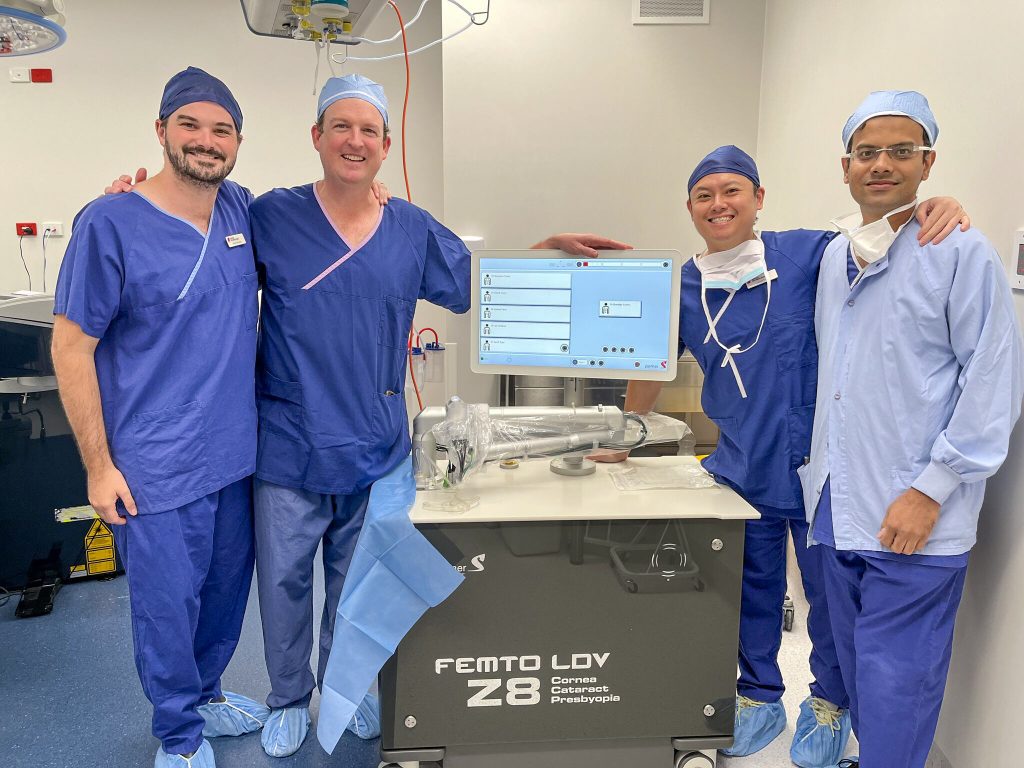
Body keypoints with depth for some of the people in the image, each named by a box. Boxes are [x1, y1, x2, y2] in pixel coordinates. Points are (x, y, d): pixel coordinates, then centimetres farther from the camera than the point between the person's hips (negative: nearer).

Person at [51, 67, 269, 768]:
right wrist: (99, 464, -11)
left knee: (227, 591, 21)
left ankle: (205, 692, 47)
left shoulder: (241, 209, 2)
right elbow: (71, 348, -10)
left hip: (238, 453, 6)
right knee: (168, 605, 10)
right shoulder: (111, 224, -13)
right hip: (156, 470, -5)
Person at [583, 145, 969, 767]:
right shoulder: (683, 289, 2)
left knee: (830, 593, 14)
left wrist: (935, 209, -26)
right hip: (741, 471, 3)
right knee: (752, 593, 18)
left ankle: (830, 704, 40)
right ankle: (760, 699, 41)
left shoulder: (803, 253, -8)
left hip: (818, 466, -2)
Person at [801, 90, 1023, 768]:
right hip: (838, 506, 7)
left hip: (913, 517, -6)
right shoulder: (834, 255, 12)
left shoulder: (963, 253, -8)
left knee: (895, 682, 0)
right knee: (855, 662, 19)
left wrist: (930, 491, -15)